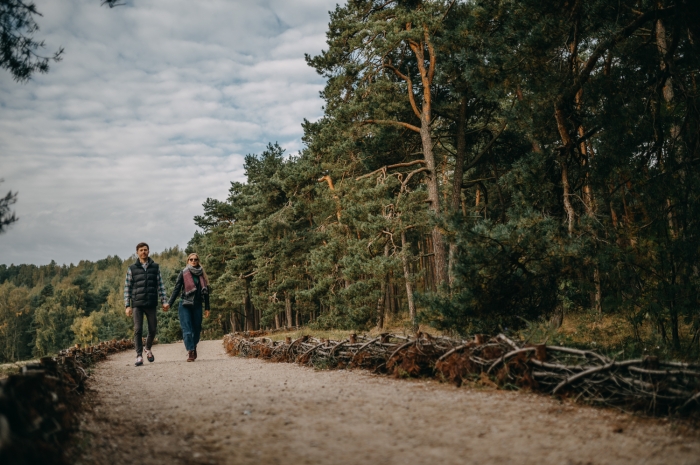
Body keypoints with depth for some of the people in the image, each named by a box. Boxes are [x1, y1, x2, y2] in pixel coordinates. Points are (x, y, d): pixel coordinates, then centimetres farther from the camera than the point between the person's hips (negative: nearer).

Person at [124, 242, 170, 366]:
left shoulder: (155, 267, 9)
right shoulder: (132, 269, 6)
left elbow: (160, 285, 9)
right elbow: (127, 288, 5)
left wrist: (165, 301, 1)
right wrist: (127, 306, -2)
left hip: (151, 304, 1)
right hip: (137, 304, -1)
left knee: (152, 329, 5)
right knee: (138, 330, -6)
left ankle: (148, 349, 31)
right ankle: (139, 356, 0)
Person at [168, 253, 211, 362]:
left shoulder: (202, 275, 9)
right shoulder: (183, 273, 3)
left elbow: (206, 292, 11)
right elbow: (177, 289, 0)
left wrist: (207, 308, 8)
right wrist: (169, 303, -9)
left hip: (197, 305, 3)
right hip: (185, 304, -2)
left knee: (196, 328, 6)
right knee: (187, 329, -10)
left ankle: (193, 348, 27)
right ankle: (191, 351, -13)